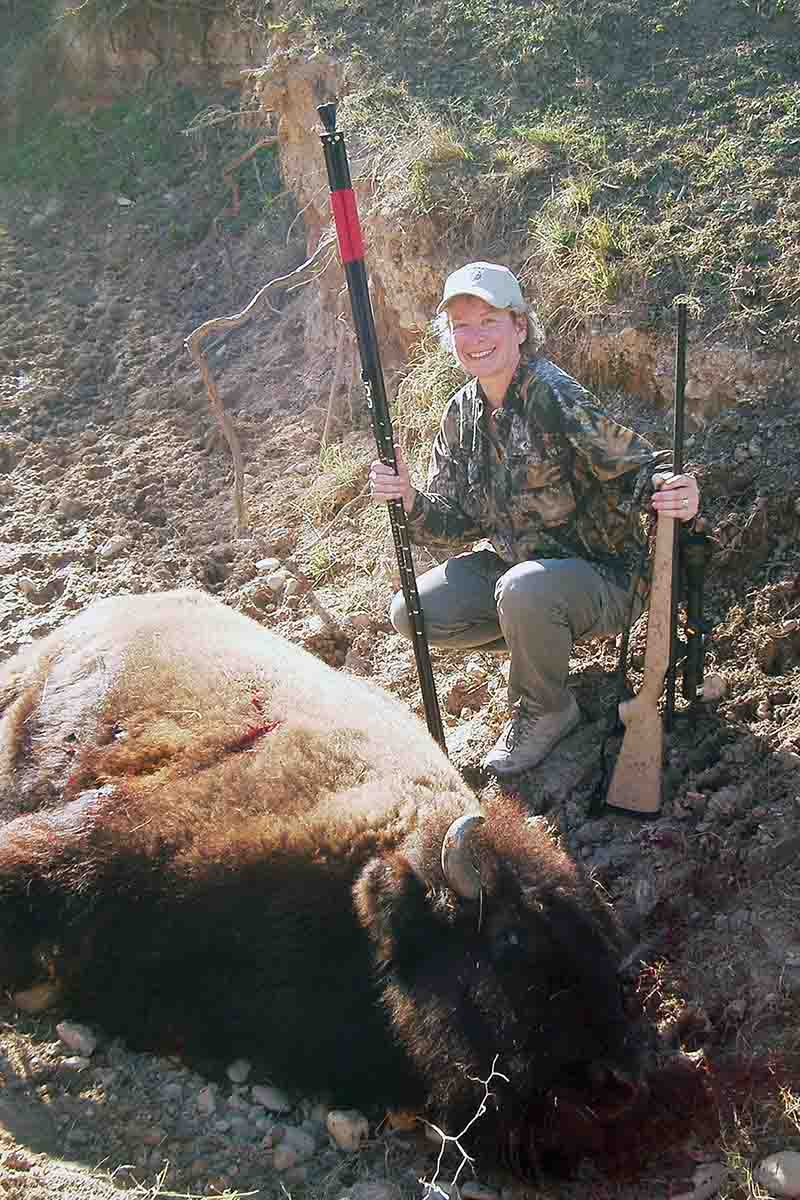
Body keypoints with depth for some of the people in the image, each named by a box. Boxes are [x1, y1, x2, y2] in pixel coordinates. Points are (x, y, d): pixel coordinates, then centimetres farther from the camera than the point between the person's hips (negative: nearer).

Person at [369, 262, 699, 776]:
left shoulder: (556, 396, -21)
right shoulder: (462, 414, 0)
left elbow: (638, 471, -20)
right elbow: (457, 522, 4)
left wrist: (678, 494, -44)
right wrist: (409, 499, -17)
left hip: (604, 576, -7)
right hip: (516, 564, 7)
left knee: (524, 589, -38)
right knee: (412, 611, -7)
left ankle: (547, 711, -7)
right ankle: (541, 641, 15)